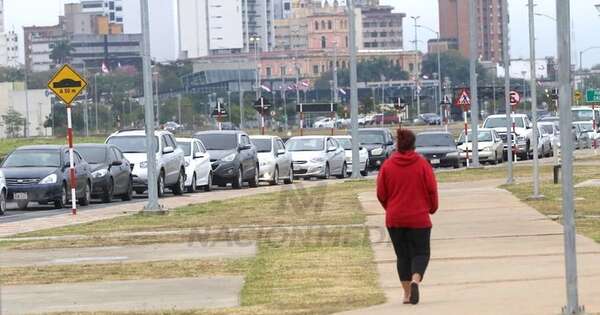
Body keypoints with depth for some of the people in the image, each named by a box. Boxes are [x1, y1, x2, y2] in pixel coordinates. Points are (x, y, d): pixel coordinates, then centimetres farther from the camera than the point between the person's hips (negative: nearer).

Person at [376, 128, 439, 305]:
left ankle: (407, 293, 10)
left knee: (402, 256, 12)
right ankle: (415, 280, -22)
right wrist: (432, 208, 13)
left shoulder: (387, 165, -2)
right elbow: (432, 189, -5)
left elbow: (381, 194, 2)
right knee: (420, 253, 6)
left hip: (394, 219, 2)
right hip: (419, 218, -2)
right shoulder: (422, 164, -6)